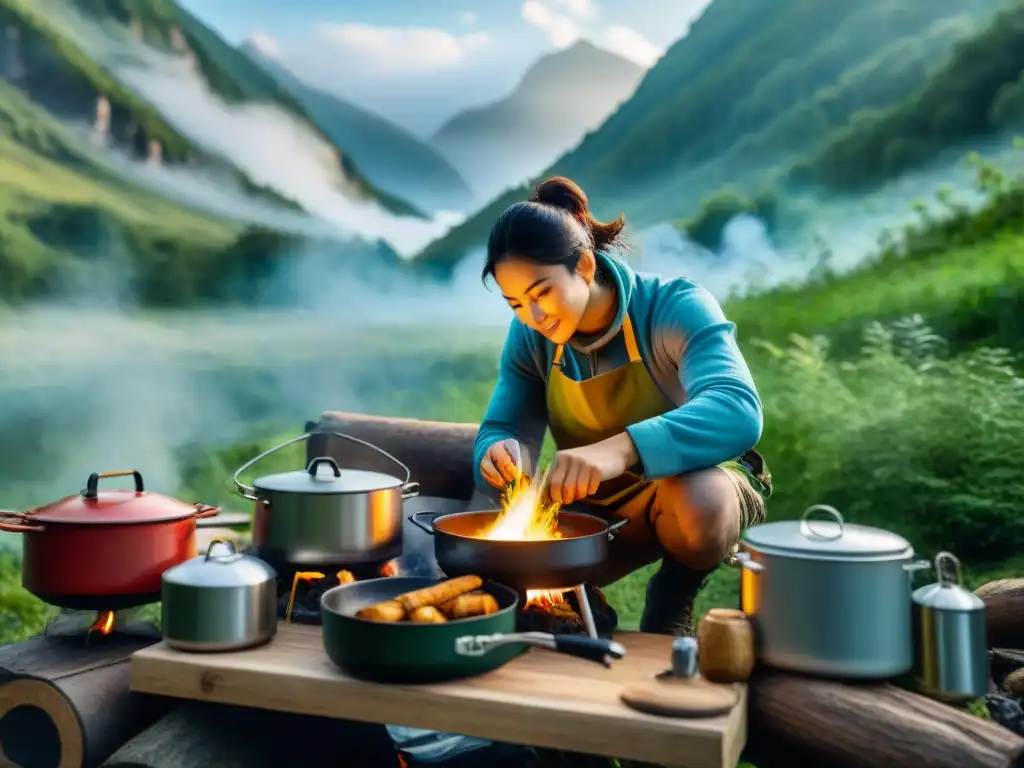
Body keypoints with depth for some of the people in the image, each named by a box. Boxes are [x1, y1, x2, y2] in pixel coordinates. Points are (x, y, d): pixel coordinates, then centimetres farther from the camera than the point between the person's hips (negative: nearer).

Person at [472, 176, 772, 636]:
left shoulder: (676, 308, -26)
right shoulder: (529, 338, -8)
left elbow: (738, 413, -42)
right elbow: (502, 427, -6)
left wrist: (619, 449, -58)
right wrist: (499, 453, -34)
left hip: (701, 482, -4)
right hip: (599, 504, 4)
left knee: (695, 507, -40)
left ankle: (669, 608, -5)